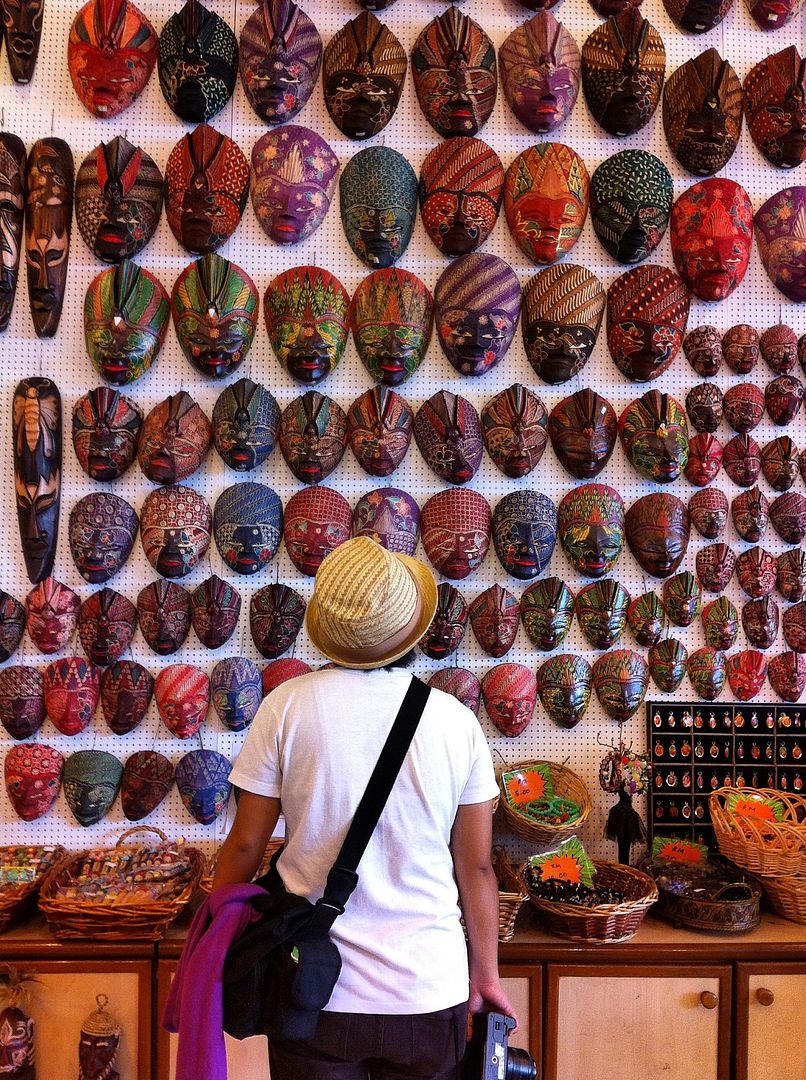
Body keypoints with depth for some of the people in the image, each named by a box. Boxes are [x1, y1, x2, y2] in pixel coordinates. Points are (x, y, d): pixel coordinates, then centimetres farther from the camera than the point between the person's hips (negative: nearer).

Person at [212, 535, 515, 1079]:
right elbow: (476, 866, -2)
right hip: (430, 991, 1)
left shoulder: (286, 706, -12)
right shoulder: (457, 721, -8)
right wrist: (487, 973, 12)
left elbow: (246, 845, -5)